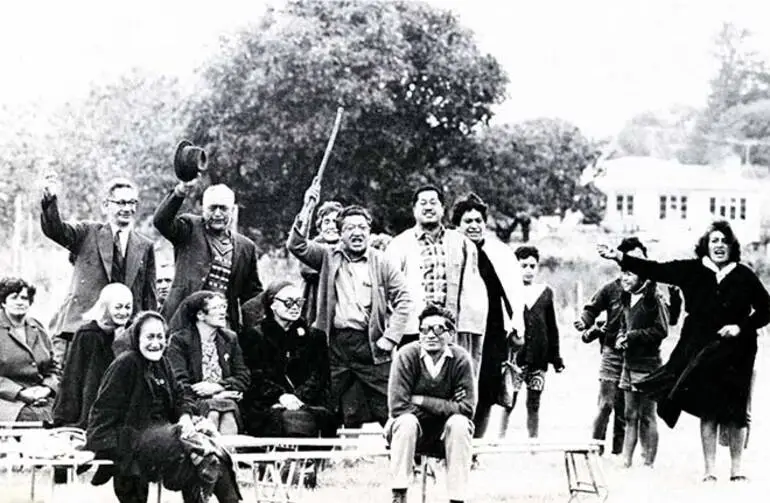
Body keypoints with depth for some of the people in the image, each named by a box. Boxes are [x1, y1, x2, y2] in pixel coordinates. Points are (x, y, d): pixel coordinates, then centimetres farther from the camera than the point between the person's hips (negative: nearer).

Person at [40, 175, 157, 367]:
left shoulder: (145, 247, 14)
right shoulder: (88, 234, 9)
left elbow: (150, 297, 14)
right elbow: (53, 229, -7)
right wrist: (50, 200, -26)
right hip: (80, 326, -1)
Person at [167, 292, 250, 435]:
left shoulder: (230, 338, 18)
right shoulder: (179, 340, 2)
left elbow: (244, 377, 11)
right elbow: (179, 384, -7)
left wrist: (216, 386, -9)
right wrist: (216, 396, -15)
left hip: (225, 398, 3)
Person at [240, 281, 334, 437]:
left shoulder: (312, 337, 21)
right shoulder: (254, 335, 12)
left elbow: (317, 376, 10)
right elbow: (256, 377, 0)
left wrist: (298, 397, -11)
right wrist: (280, 395, -19)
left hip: (306, 404, 3)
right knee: (292, 419, -37)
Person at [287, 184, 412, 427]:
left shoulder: (382, 263, 8)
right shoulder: (328, 257, 11)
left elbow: (403, 299, 5)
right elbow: (296, 245, -1)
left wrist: (391, 336, -5)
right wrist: (307, 210, -12)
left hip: (372, 344, -1)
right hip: (337, 343, 1)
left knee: (389, 411, -5)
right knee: (349, 416, 4)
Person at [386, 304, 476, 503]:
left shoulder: (461, 359, -14)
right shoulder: (407, 355, -16)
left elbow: (466, 409, -20)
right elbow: (398, 406, -23)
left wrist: (421, 401, -22)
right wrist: (444, 407, -21)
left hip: (445, 434, 1)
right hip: (411, 433, -1)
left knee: (460, 423, -29)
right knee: (406, 421, -32)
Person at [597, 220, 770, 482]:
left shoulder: (744, 276, 0)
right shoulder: (692, 271, 2)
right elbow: (655, 270, -2)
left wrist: (741, 327, -8)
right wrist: (620, 257, -10)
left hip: (735, 353, 0)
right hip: (700, 353, 0)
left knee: (735, 413, 3)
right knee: (707, 411, -1)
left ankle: (736, 468, 15)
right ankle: (709, 470, 5)